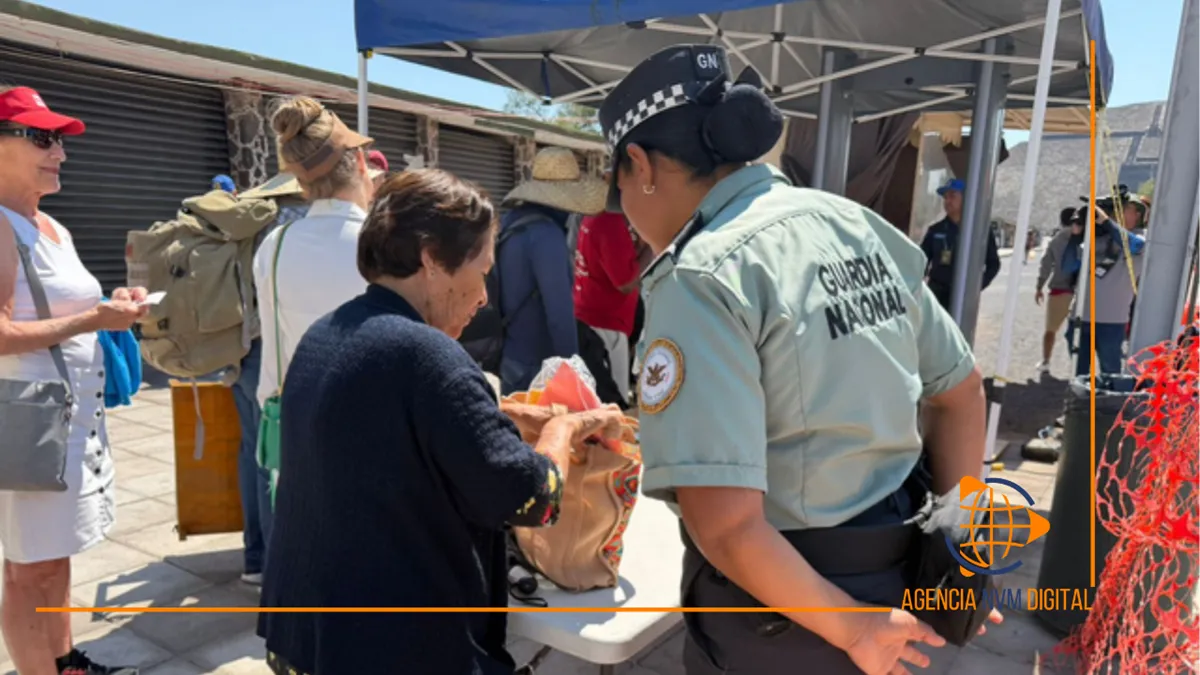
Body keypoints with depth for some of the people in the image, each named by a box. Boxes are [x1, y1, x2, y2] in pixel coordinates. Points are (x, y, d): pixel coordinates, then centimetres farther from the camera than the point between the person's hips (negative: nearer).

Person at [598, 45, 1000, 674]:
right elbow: (962, 389, 9)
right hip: (894, 579, 7)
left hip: (779, 617, -7)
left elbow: (724, 524, -30)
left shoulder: (701, 276, -24)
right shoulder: (857, 223, -1)